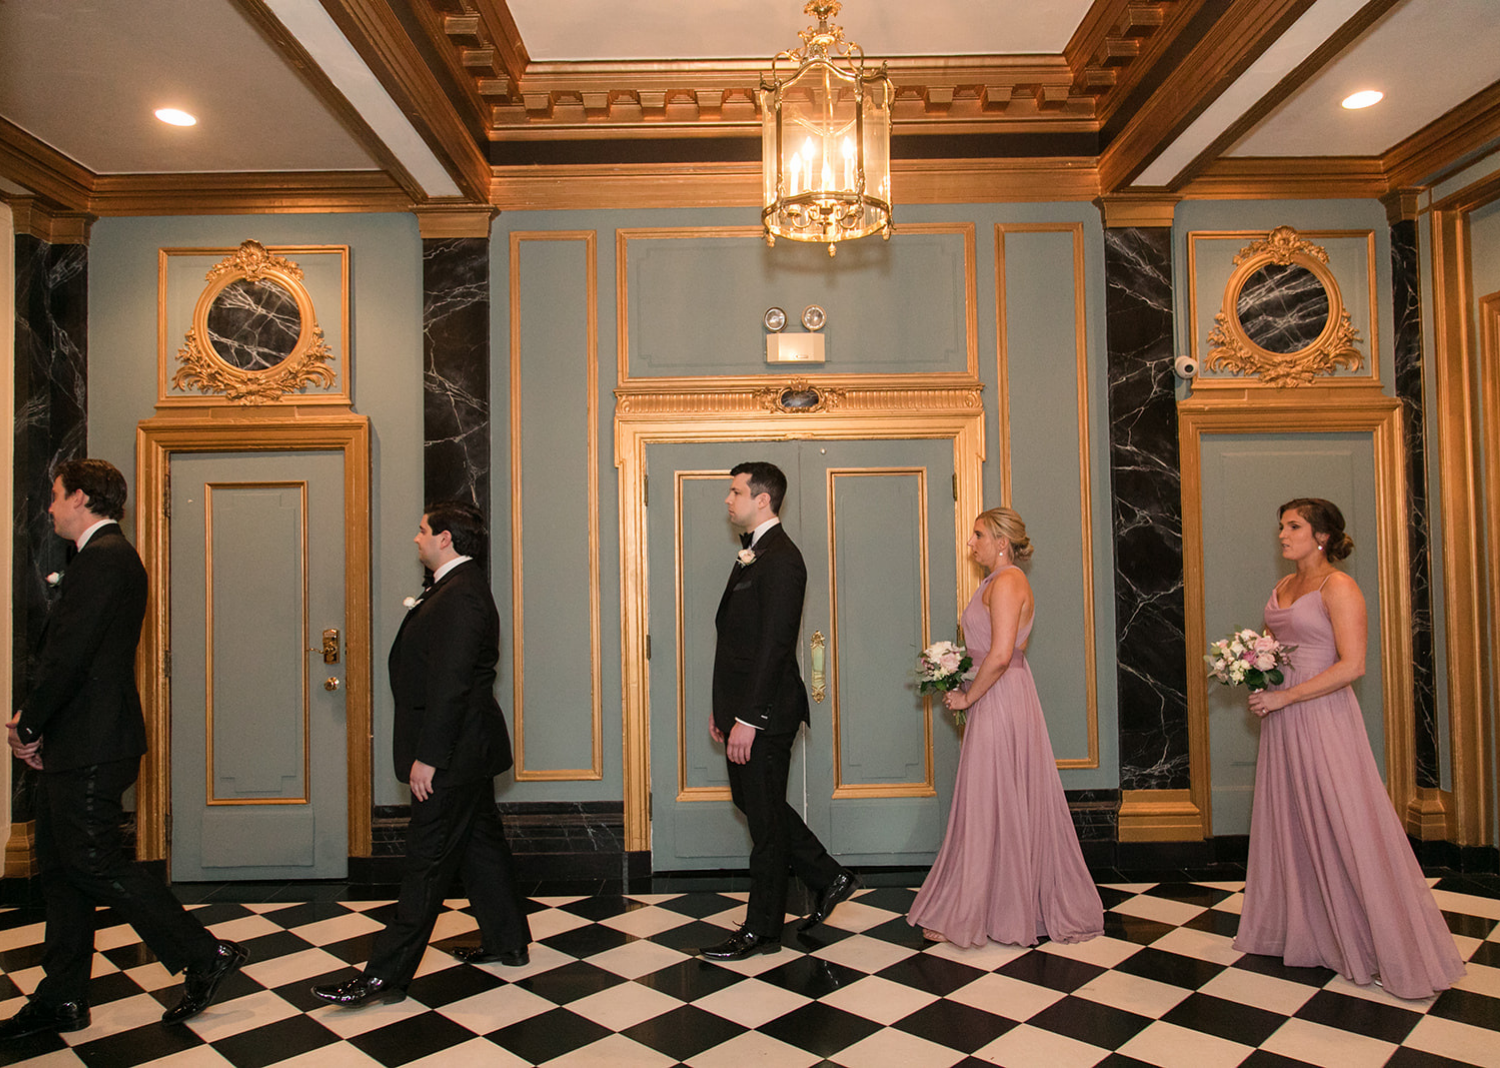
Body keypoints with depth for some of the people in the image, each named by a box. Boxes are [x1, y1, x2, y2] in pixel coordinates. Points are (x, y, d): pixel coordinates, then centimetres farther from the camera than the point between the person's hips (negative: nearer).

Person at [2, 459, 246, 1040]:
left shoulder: (104, 557, -17)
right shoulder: (104, 556, 16)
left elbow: (71, 653, -22)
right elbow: (63, 649, 17)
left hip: (90, 748, -10)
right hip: (76, 745, 10)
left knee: (95, 862, -4)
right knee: (59, 864, 15)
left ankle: (206, 955, 5)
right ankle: (62, 999, 26)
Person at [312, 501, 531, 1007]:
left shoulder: (459, 596, -20)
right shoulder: (459, 588, 14)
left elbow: (449, 684, -25)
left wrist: (427, 757, -23)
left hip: (454, 755, -11)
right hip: (468, 749, 11)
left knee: (427, 860, -3)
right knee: (481, 844, 18)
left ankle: (386, 975, 5)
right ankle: (507, 942, 31)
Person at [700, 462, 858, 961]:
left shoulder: (780, 559, -17)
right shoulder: (753, 554, 14)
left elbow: (773, 645, -22)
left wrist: (747, 719, -22)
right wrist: (723, 709, 17)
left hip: (764, 714, -10)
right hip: (745, 709, 10)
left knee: (765, 817, 3)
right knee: (754, 804, 19)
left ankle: (762, 930, 18)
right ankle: (829, 878, 33)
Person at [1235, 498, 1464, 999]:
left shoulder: (1338, 586, -11)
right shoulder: (1282, 587, 13)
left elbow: (1352, 665, -18)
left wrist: (1283, 697, -19)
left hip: (1322, 718, -8)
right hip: (1281, 719, 8)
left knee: (1344, 827, -2)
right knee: (1287, 824, 14)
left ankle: (1392, 951, 11)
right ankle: (1296, 930, 29)